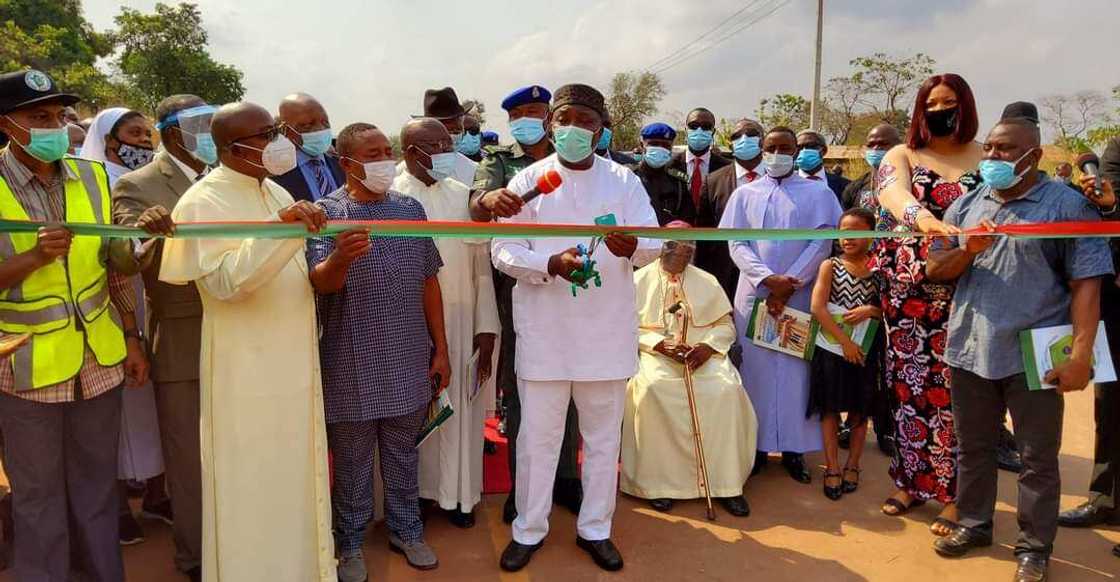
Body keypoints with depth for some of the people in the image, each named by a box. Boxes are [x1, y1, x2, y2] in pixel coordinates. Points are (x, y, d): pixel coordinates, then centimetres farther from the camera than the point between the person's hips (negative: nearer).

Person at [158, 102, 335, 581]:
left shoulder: (276, 193, 9)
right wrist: (280, 227, -35)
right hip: (246, 367, -7)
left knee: (296, 474, 18)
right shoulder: (203, 202, -13)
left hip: (293, 358, 7)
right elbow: (226, 282, -26)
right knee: (252, 482, 6)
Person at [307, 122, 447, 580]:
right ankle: (351, 542, 29)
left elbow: (428, 282, 7)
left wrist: (440, 350, 6)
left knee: (403, 453, 17)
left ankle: (406, 530, 34)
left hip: (408, 362, 3)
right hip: (352, 365, -3)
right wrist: (339, 257, -41)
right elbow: (321, 282, -18)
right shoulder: (325, 213, -7)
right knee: (352, 460, 12)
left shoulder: (410, 209, 4)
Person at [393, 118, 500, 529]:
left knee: (462, 408, 10)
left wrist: (486, 330, -1)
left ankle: (458, 492, 27)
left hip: (464, 322, 3)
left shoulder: (463, 194, 5)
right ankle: (417, 493, 27)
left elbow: (481, 266, 4)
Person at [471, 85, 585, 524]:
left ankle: (566, 476, 24)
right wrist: (489, 198, -39)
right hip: (518, 286, -1)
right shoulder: (499, 162, 4)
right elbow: (476, 207, -15)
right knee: (518, 384, 5)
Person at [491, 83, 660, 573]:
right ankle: (528, 529, 26)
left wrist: (631, 247, -26)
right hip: (544, 330, -1)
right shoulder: (528, 180, 1)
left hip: (607, 329, 1)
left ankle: (595, 528, 30)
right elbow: (503, 251, -4)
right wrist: (551, 264, -22)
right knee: (537, 435, 8)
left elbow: (653, 242, -2)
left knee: (603, 436, 13)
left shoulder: (623, 180, 4)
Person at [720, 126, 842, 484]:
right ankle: (755, 444, 11)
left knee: (796, 368, 0)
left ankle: (794, 448, 8)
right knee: (755, 368, 3)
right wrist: (768, 278, -12)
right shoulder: (745, 193, 11)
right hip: (754, 293, 1)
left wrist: (788, 287, -11)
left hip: (799, 296, -1)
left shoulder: (817, 193, 6)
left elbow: (821, 243, -3)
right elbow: (736, 243, 3)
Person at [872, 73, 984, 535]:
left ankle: (952, 492, 12)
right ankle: (911, 479, 22)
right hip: (907, 295, 1)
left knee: (952, 392, -1)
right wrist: (925, 220, -37)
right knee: (909, 387, 7)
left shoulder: (986, 160, 6)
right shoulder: (900, 157, 6)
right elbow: (895, 196, -16)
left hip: (963, 297, -1)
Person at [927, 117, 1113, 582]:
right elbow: (934, 269, 7)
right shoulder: (966, 205, 8)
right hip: (971, 350, 4)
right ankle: (973, 524, 33)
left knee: (1038, 458, 8)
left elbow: (1086, 283, -10)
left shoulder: (1067, 204, -5)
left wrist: (1081, 354, -17)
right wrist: (968, 250, -14)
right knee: (973, 447, 17)